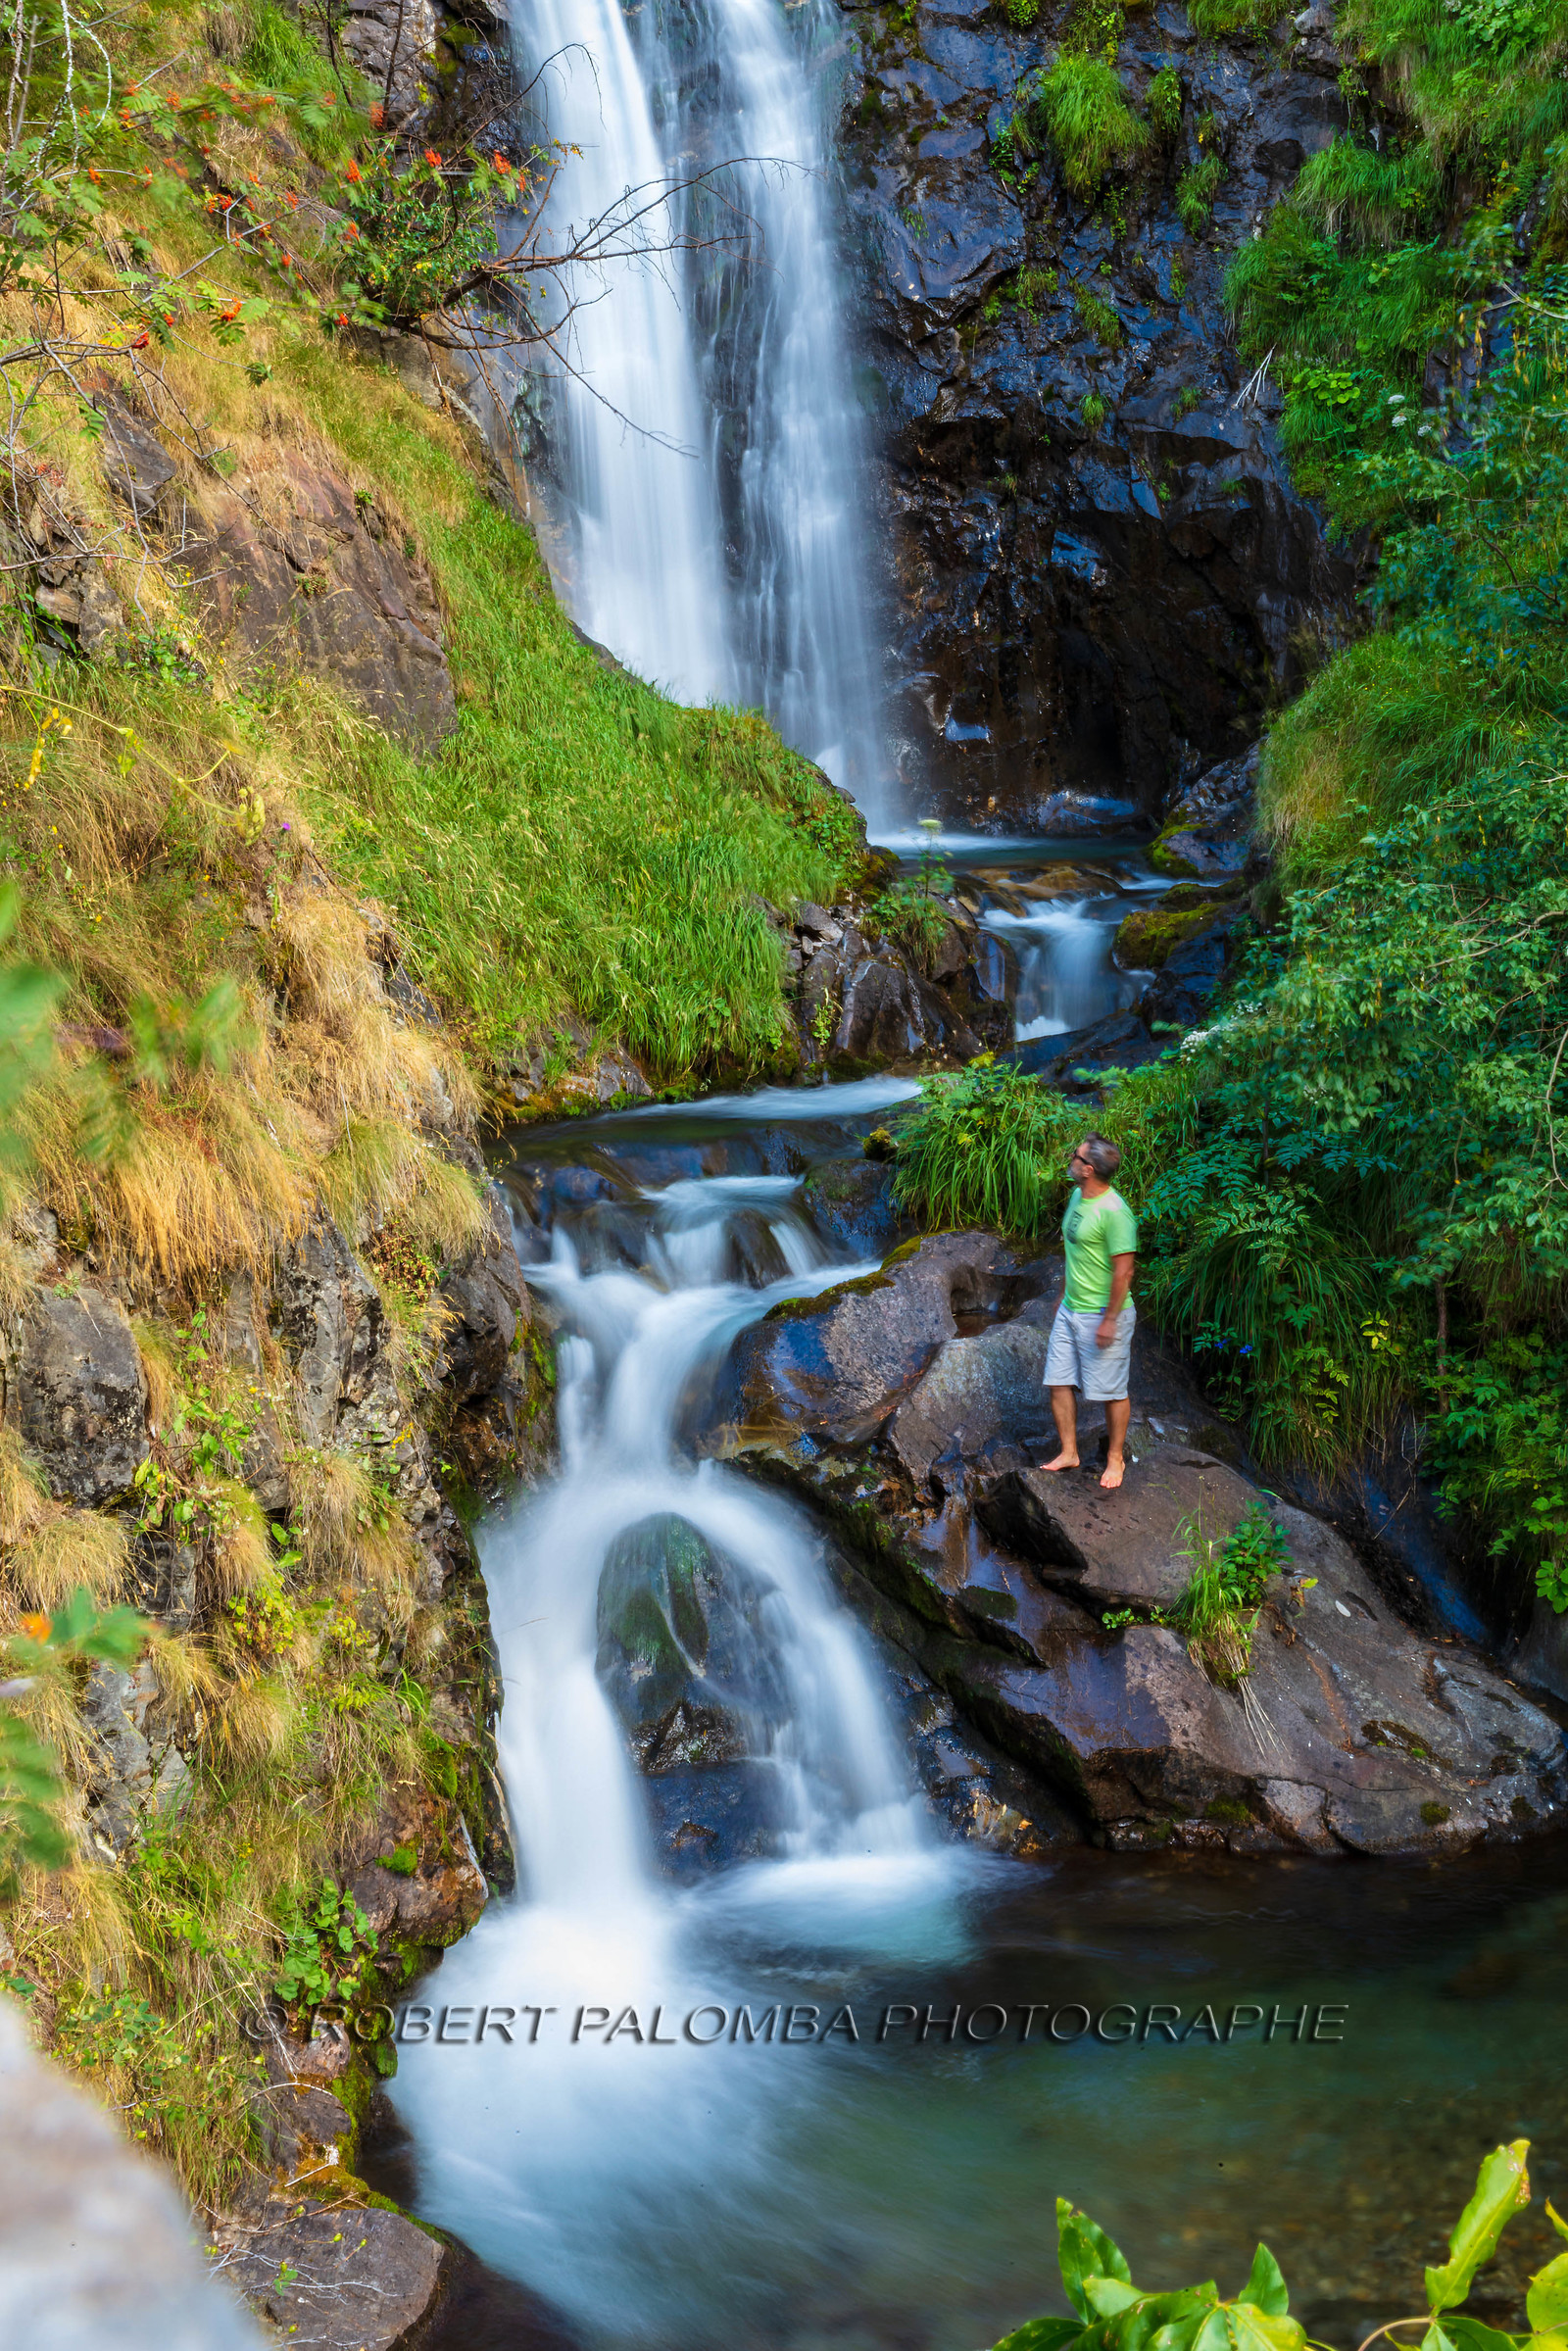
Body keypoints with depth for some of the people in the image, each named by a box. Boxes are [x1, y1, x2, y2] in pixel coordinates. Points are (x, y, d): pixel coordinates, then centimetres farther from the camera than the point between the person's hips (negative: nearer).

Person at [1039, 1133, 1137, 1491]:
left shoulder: (1113, 1212, -23)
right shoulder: (1078, 1197, 6)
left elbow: (1123, 1271, -21)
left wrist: (1109, 1320, -20)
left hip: (1103, 1314, -9)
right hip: (1070, 1310, 9)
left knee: (1111, 1391, 4)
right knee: (1059, 1383, 11)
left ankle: (1115, 1458, 20)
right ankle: (1069, 1453, 24)